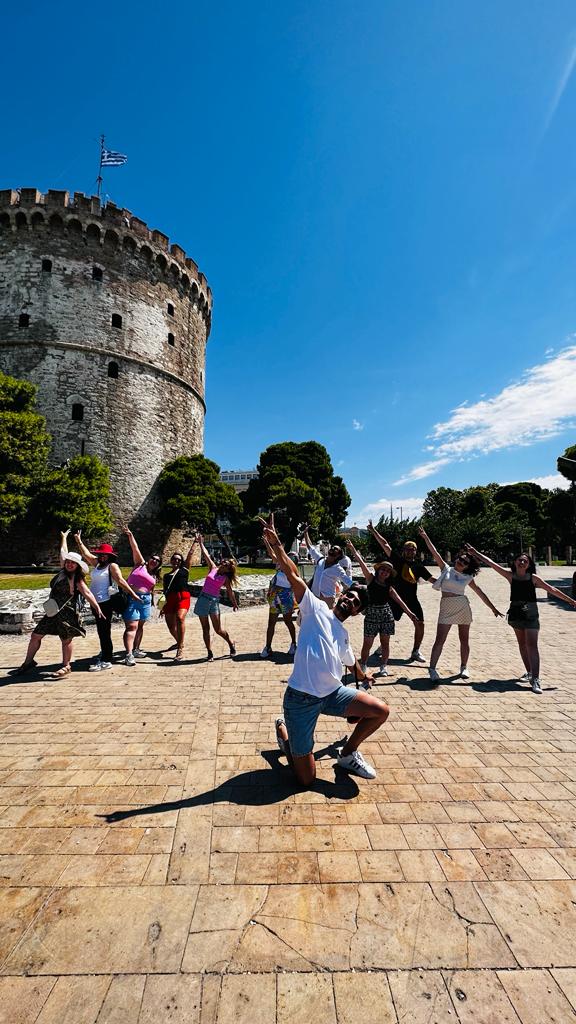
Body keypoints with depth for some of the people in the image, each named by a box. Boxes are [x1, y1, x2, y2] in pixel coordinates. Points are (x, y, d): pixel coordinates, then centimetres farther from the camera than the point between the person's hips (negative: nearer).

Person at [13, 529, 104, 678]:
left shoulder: (77, 579, -11)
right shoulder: (63, 571, 7)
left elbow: (88, 594, -16)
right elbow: (63, 553, 19)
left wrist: (98, 609, -24)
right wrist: (64, 538, 31)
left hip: (67, 613, -8)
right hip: (53, 611, 8)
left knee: (66, 639, 2)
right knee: (36, 635, 12)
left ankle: (66, 667, 16)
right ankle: (28, 662, 29)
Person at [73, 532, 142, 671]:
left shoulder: (112, 566, -5)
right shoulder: (97, 564, 16)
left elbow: (120, 581, -12)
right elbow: (86, 554, 23)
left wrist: (132, 594, -18)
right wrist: (79, 541, 23)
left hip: (106, 602, -8)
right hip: (96, 602, 8)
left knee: (104, 631, -7)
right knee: (101, 631, 16)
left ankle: (106, 661, -3)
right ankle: (105, 652, 29)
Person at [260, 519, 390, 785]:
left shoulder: (344, 636, 14)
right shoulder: (316, 609, -5)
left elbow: (352, 663, 35)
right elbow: (293, 575, -16)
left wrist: (364, 677, 53)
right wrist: (277, 546, -26)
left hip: (333, 694, 6)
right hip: (301, 698, -6)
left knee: (381, 711, -5)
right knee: (306, 779, 0)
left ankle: (348, 754, 20)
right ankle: (283, 730, 30)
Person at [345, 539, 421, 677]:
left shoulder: (389, 586, 9)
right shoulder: (371, 578, 2)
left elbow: (399, 600, 6)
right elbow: (361, 563, -5)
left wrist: (409, 612, -3)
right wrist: (353, 549, -10)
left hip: (386, 613, 3)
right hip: (372, 612, -3)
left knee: (385, 642, 9)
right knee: (367, 643, -1)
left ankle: (384, 667, 22)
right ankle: (362, 666, 13)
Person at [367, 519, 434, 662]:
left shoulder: (419, 566, 8)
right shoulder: (398, 560, 0)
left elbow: (432, 580, 9)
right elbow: (385, 545, -5)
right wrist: (373, 531, -9)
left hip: (412, 600, 3)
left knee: (420, 625, -1)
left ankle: (415, 651, 14)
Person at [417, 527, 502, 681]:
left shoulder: (468, 578, 6)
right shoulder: (446, 569, 1)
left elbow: (481, 594, 12)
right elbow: (434, 552, -6)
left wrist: (493, 608, 12)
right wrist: (425, 537, -13)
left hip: (463, 607, 3)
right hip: (446, 608, -2)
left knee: (464, 639, 11)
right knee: (440, 640, -6)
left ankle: (464, 667, 27)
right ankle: (432, 668, -3)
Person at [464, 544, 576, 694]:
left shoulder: (533, 578, -4)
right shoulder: (510, 575, 0)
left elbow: (552, 590, 1)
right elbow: (491, 563, 0)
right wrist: (476, 553, 1)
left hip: (530, 614, -3)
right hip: (516, 613, 3)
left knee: (532, 645, -11)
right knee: (522, 643, 15)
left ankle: (535, 679, -13)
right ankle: (529, 672, 30)